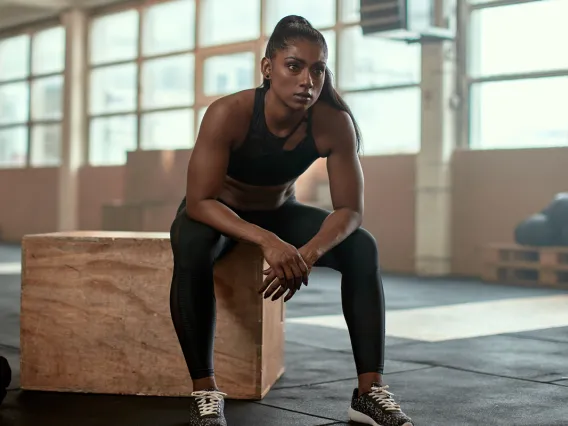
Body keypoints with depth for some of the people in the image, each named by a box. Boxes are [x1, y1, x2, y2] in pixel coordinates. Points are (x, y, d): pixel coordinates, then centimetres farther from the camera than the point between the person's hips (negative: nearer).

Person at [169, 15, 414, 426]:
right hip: (218, 213, -3)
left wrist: (309, 252, -41)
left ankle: (370, 390, -17)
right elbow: (199, 202, -35)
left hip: (279, 212, 3)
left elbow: (350, 211, -21)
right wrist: (267, 241, -50)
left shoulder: (334, 124, -24)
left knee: (362, 246, -19)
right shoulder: (229, 113, -32)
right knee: (192, 247, -37)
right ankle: (205, 390, -27)